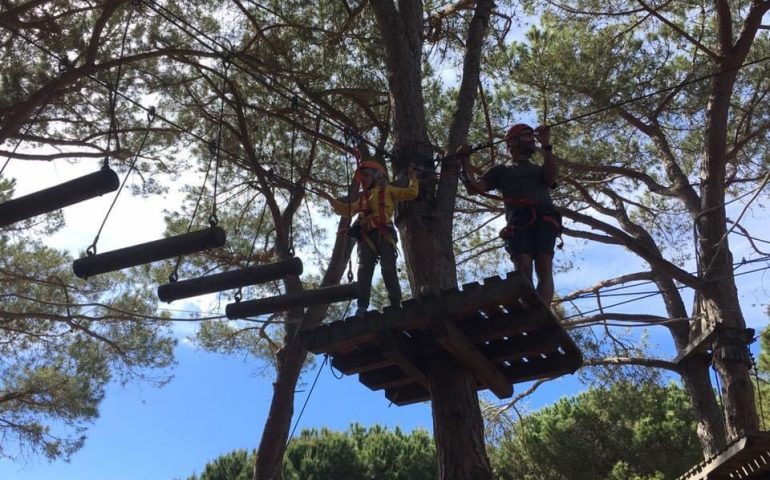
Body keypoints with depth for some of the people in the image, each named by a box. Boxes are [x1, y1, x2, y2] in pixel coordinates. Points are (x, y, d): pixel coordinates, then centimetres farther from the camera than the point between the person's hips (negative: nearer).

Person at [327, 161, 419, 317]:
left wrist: (413, 179, 9)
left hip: (384, 233, -4)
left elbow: (411, 194, 12)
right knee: (364, 269, -9)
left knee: (388, 269, -12)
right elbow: (348, 210, 31)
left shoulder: (388, 190, 16)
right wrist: (332, 200, 22)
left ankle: (396, 305, -10)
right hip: (366, 236, 4)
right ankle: (362, 306, -16)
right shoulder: (362, 197, 30)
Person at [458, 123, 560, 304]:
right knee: (523, 268, -22)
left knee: (544, 268, -19)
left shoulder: (540, 169, 34)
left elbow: (550, 179, 9)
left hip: (545, 217, 2)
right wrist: (464, 162, 8)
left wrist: (546, 146, 1)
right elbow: (474, 188, 18)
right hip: (518, 220, -1)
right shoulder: (501, 170, 29)